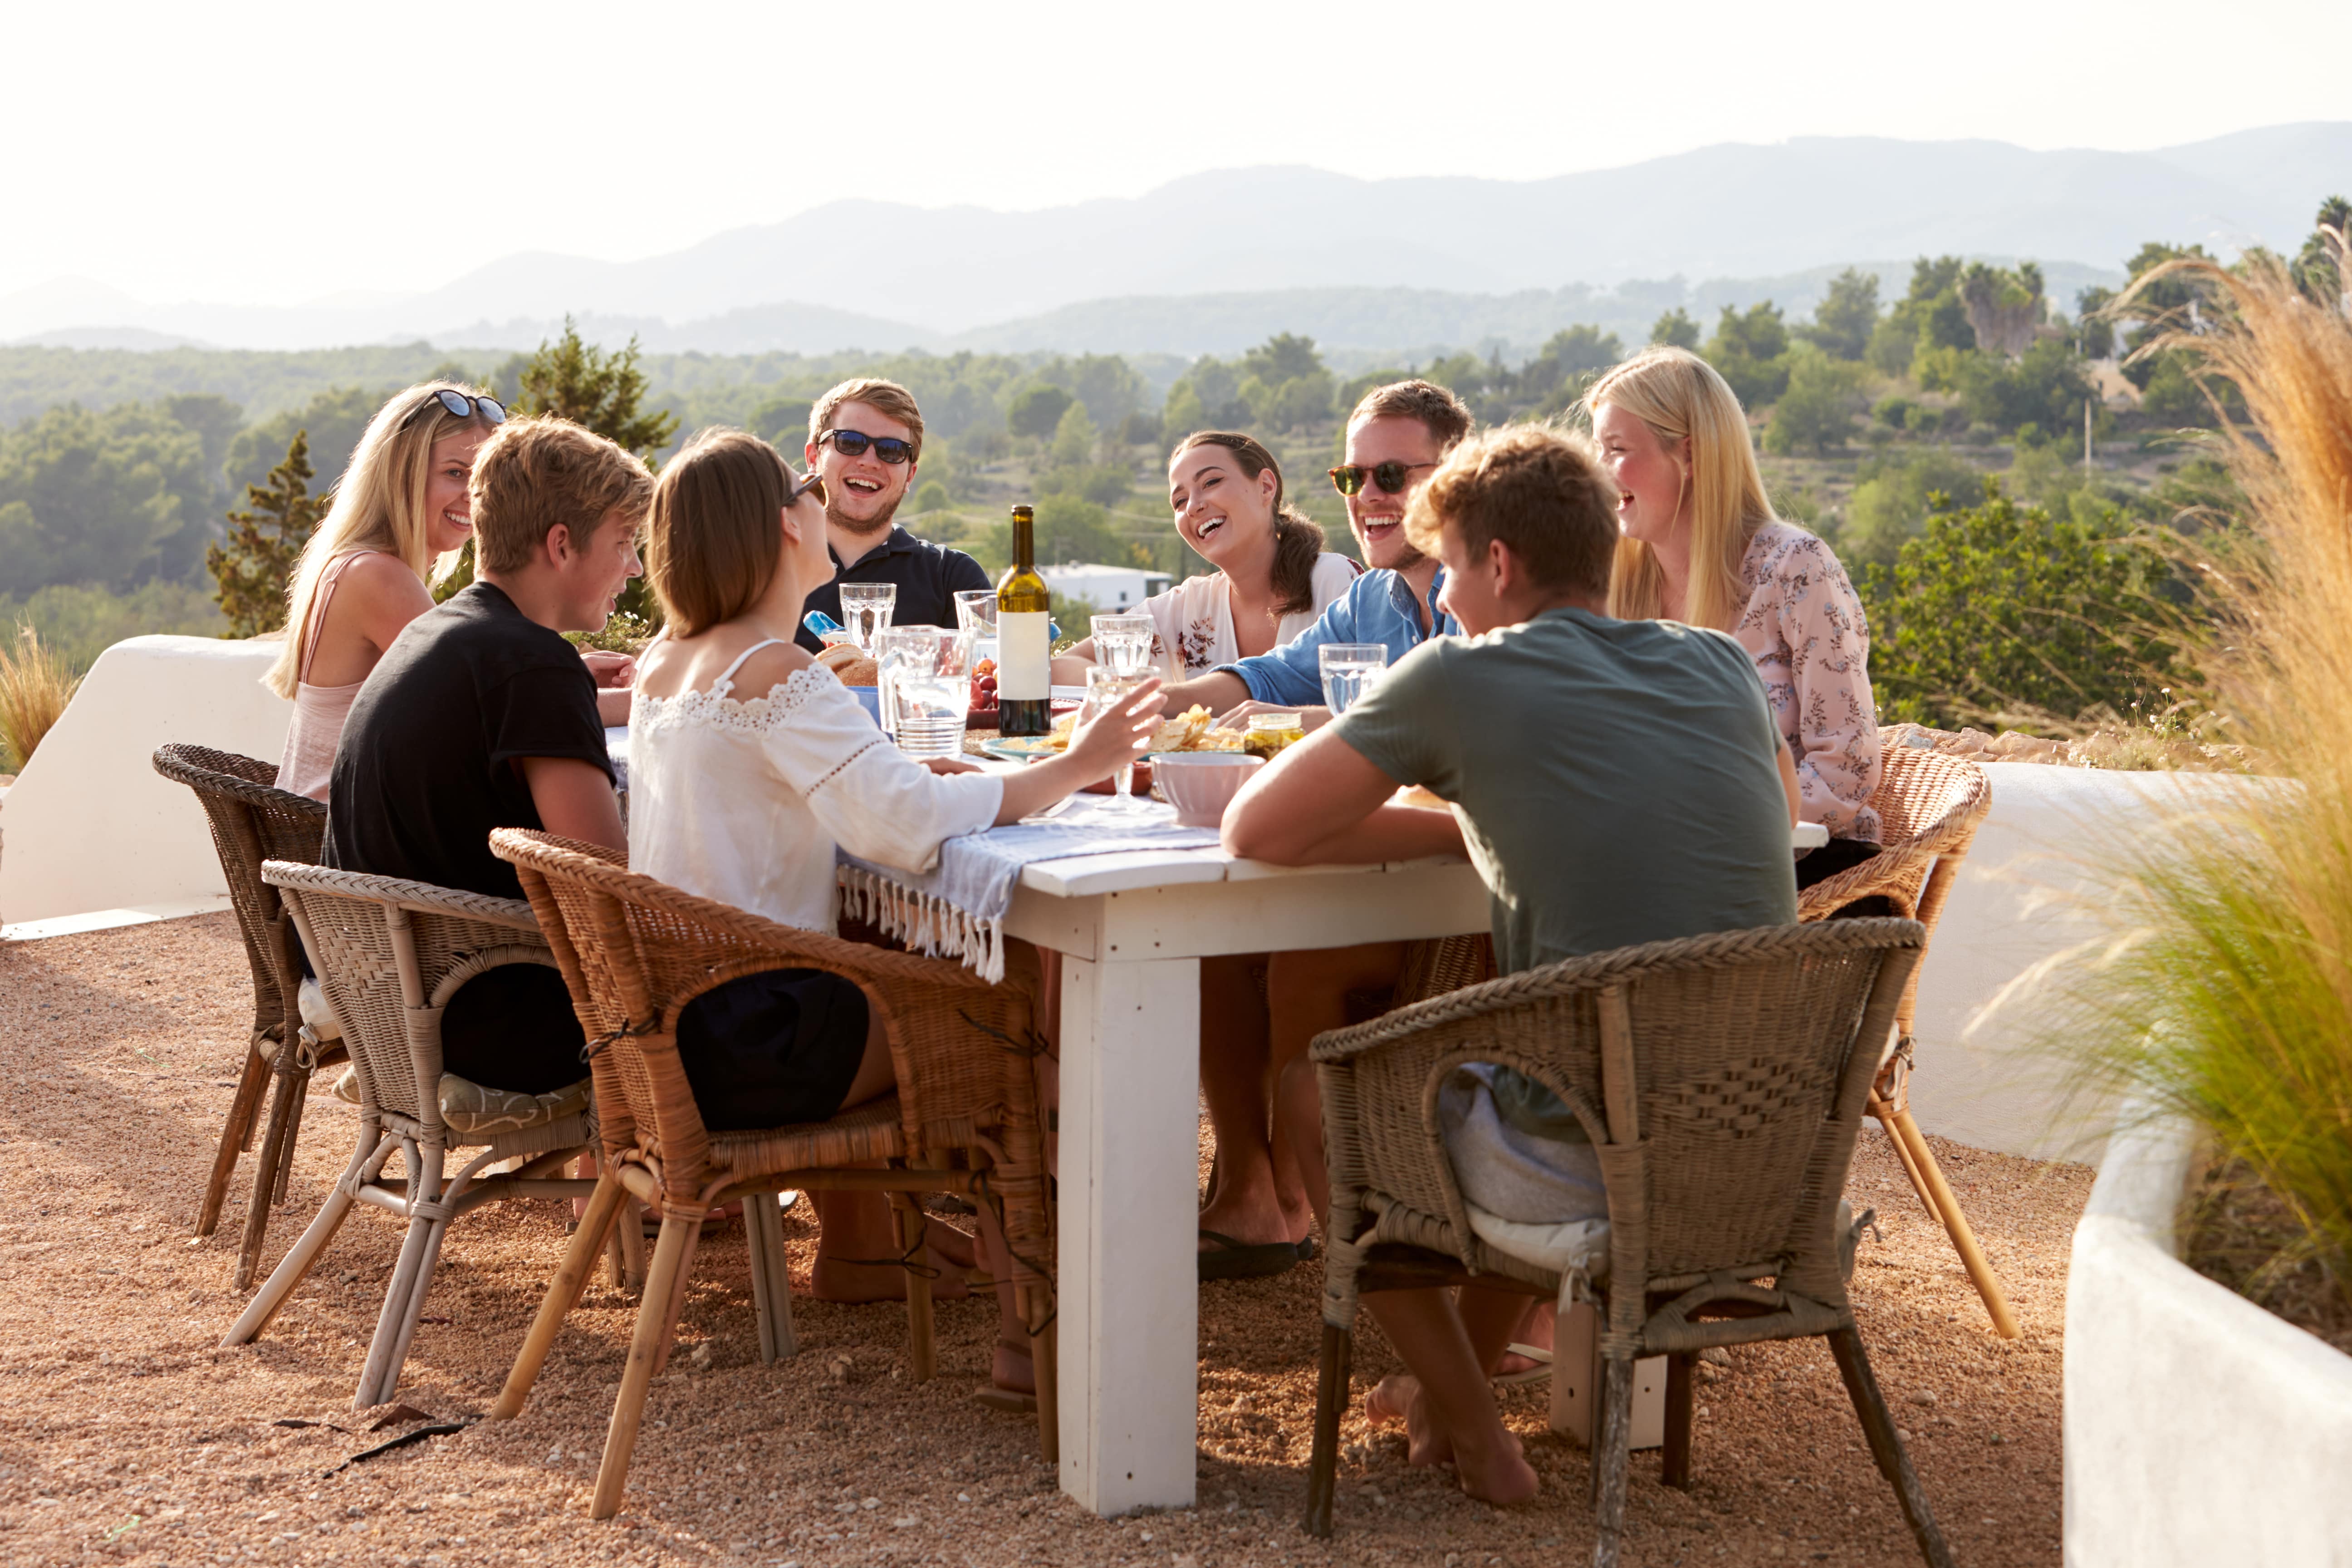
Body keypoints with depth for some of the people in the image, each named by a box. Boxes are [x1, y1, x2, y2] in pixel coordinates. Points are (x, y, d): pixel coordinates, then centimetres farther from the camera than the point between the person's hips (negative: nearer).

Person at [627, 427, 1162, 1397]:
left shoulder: (665, 663, 9)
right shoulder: (777, 676, -19)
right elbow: (908, 827, -29)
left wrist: (906, 778, 5)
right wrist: (1072, 769, -19)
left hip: (670, 1022, 9)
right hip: (745, 1052, -9)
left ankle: (856, 1251, 41)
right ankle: (1027, 1330, 2)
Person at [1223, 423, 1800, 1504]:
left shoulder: (1460, 677, -6)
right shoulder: (1721, 667, 9)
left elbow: (1256, 829, -1)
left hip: (1599, 1167, -6)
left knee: (1312, 1080, 19)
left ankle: (1475, 1436, 23)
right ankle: (1456, 1374, 44)